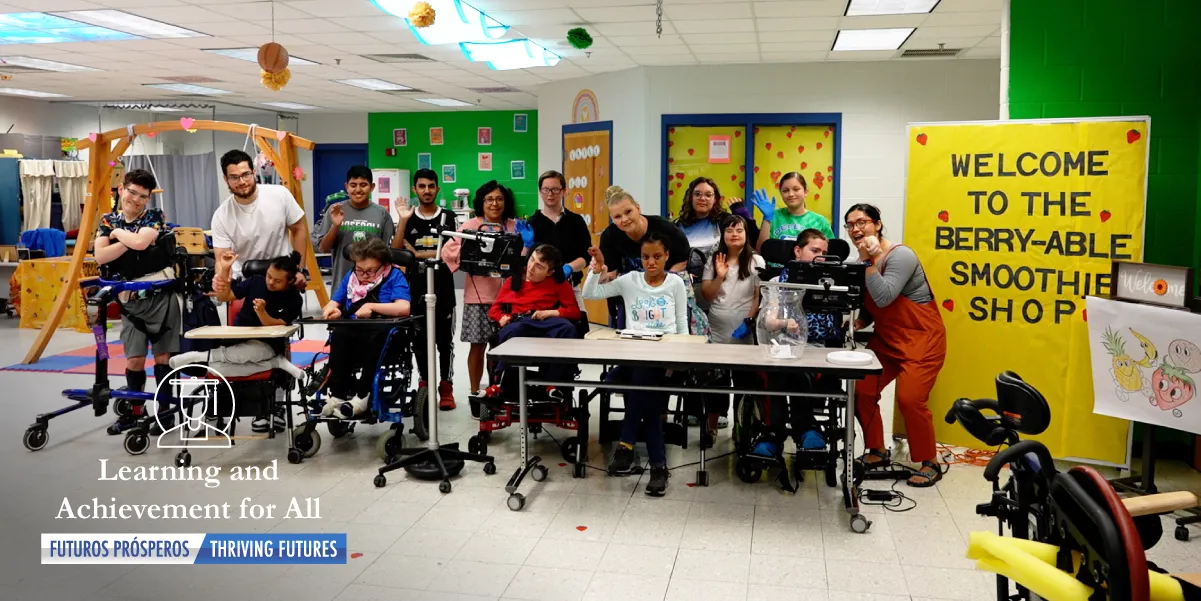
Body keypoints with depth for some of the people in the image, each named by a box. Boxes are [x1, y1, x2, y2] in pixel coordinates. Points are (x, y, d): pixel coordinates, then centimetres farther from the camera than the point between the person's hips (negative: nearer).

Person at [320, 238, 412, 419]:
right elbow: (333, 304, 17)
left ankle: (362, 395, -31)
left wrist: (371, 306, -14)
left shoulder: (394, 276, 0)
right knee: (338, 334, -29)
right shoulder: (350, 277, 15)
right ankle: (336, 393, -25)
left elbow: (404, 308, -15)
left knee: (374, 338, -37)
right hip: (352, 337, 4)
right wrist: (332, 310, -7)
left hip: (383, 339, -4)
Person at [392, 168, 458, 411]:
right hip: (416, 288, 2)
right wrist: (403, 220, -14)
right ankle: (424, 386, 20)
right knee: (419, 340, 9)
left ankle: (446, 388, 10)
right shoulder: (408, 218, 6)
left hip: (443, 289, -2)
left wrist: (415, 253, -8)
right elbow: (395, 251, -5)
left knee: (444, 340, 2)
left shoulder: (447, 217, 1)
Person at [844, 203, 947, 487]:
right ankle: (877, 452, 17)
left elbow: (884, 297, -32)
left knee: (910, 398, -18)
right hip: (886, 339, 8)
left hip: (921, 339, -8)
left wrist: (869, 261, -27)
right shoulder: (863, 261, 6)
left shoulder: (900, 256, -18)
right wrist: (860, 321, -7)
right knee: (862, 391, -2)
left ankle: (929, 464, 1)